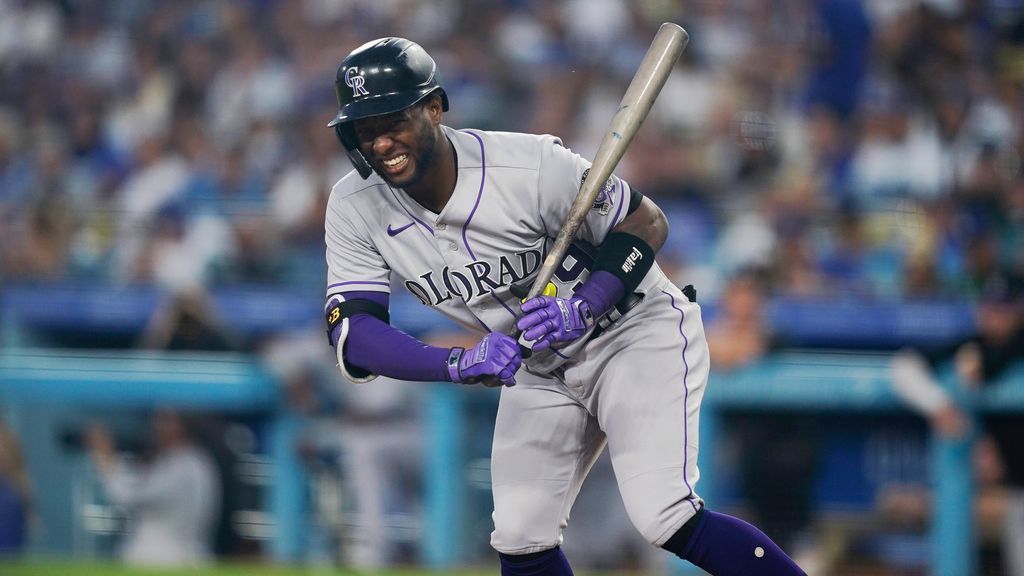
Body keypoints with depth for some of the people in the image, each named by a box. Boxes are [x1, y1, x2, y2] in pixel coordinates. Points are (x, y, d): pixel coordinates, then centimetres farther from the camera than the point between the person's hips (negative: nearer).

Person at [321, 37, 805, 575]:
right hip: (539, 366, 6)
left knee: (665, 520, -21)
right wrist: (458, 363, -39)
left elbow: (645, 222, -18)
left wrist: (582, 309, -34)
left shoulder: (528, 163, -28)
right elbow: (351, 334, -22)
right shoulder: (355, 208, -15)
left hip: (636, 334, -6)